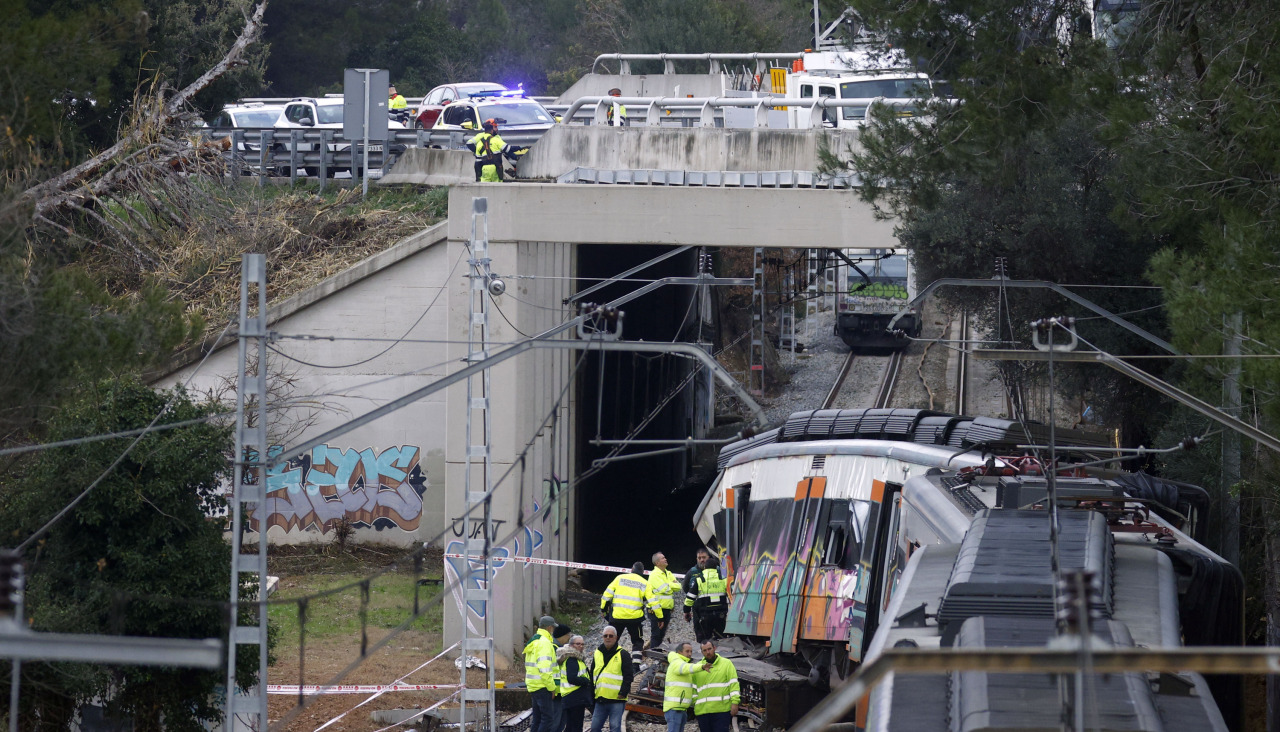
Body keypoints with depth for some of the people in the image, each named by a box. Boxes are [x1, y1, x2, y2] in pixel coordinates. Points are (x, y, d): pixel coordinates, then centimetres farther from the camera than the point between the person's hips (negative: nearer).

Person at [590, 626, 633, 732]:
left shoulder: (623, 655, 1)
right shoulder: (597, 654, 15)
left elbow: (628, 676, -4)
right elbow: (591, 676, 21)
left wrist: (623, 692, -14)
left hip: (617, 700, -5)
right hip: (600, 699, 5)